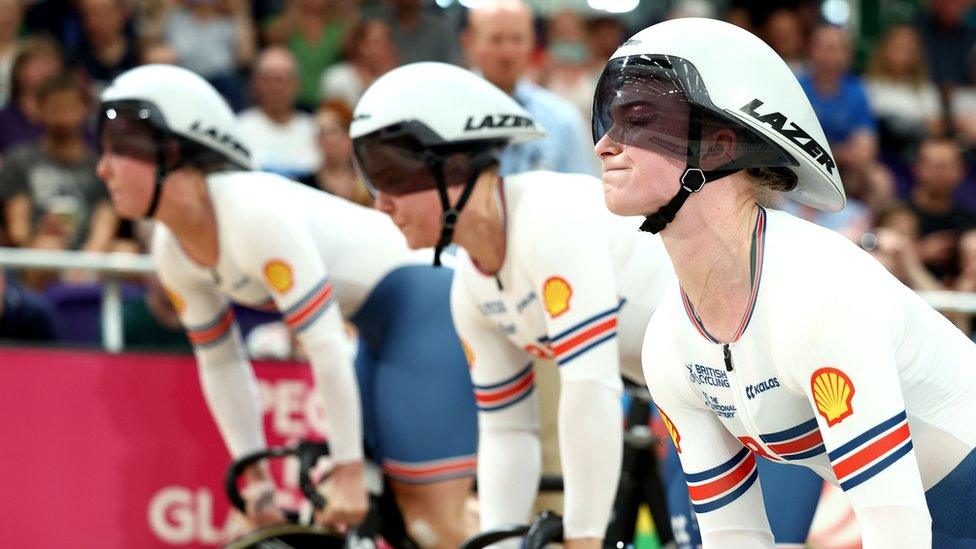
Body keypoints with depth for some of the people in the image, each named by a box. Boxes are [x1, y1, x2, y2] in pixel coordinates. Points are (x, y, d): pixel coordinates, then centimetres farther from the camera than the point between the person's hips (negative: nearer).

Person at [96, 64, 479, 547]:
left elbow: (326, 348, -28)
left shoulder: (256, 212, -28)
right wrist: (254, 478, 6)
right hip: (382, 326, 9)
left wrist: (347, 472, -23)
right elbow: (220, 363, 9)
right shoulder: (172, 253, -1)